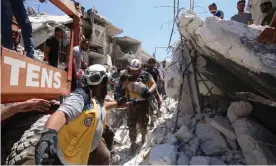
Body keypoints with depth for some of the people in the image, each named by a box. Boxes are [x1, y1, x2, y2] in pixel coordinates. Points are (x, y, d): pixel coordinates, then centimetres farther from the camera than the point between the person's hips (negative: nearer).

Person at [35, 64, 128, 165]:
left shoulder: (98, 98, -4)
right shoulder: (80, 96, -33)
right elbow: (62, 113, -51)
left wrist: (117, 103, 29)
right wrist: (50, 132, -70)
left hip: (92, 143, 9)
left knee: (105, 158, 27)